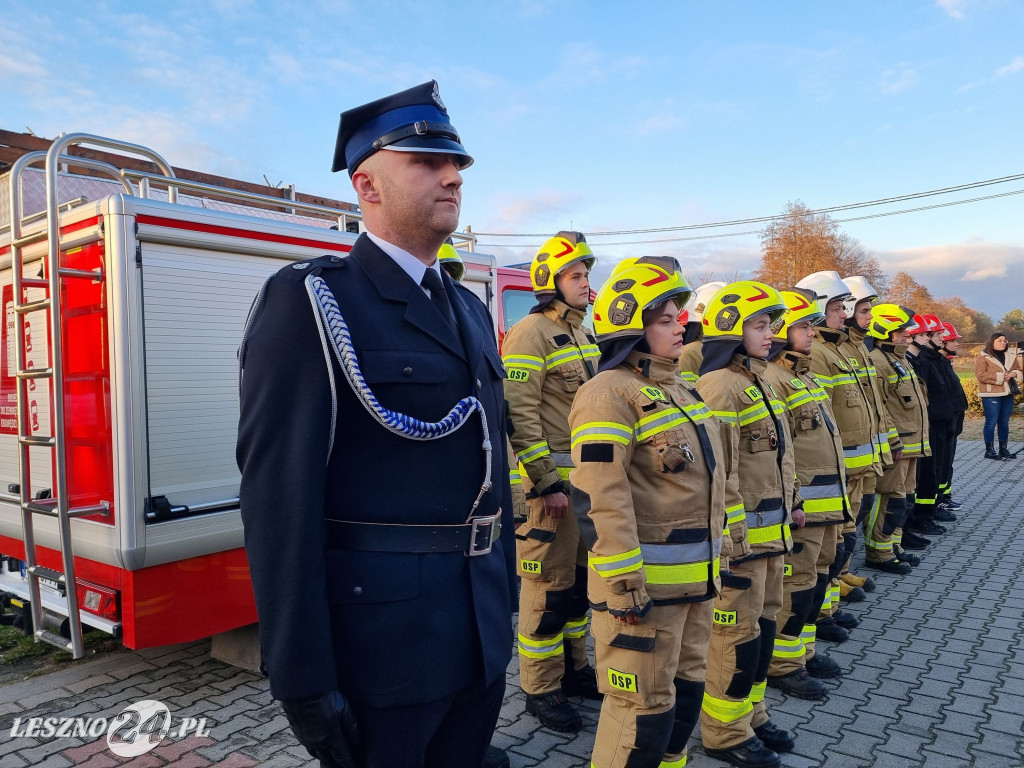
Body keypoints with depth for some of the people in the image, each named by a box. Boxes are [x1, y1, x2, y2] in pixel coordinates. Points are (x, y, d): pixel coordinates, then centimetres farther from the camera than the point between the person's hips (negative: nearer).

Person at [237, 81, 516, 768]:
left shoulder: (470, 311, 11)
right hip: (380, 645, -7)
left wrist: (505, 601, 15)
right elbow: (278, 495, -17)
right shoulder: (310, 301, -12)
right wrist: (303, 682, -17)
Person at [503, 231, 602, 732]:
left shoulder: (581, 333, 15)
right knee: (550, 582, 1)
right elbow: (520, 415, -19)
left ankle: (574, 667, 34)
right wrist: (547, 483, -20)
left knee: (580, 576, 17)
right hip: (553, 479, -9)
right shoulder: (530, 334, -13)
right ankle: (541, 689, 16)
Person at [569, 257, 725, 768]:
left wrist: (713, 558, 22)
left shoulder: (677, 390, 14)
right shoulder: (610, 393, -17)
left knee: (686, 688, 21)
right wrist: (624, 581, -25)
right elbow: (599, 495, -24)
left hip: (695, 578, 10)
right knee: (645, 706, 1)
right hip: (646, 582, -9)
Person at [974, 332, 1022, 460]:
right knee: (991, 422, -5)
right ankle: (989, 450, 1)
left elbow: (1018, 371, 19)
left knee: (1004, 422, 11)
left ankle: (1003, 449, 20)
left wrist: (1013, 374, -4)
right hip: (991, 394, -6)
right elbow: (980, 375, -14)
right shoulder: (983, 357, -5)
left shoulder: (1011, 356, 14)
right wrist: (999, 377, -18)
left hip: (1008, 393, 6)